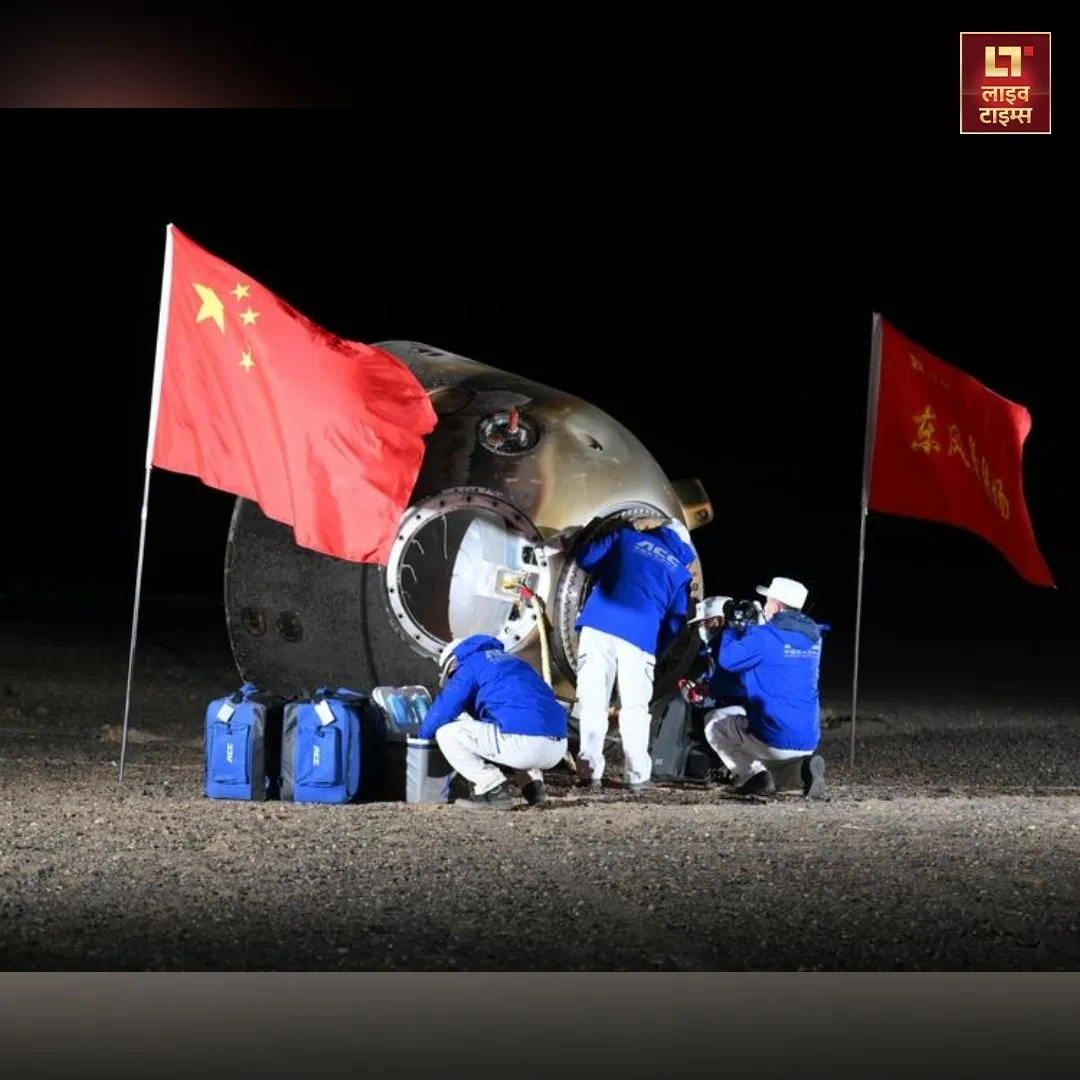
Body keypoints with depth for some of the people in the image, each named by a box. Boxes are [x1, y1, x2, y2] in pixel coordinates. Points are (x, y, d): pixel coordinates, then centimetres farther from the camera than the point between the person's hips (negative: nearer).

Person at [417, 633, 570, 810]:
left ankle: (495, 789, -3)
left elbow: (444, 708, 5)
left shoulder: (470, 665, 8)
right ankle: (534, 779, 15)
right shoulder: (510, 659, 32)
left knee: (446, 733, 4)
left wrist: (423, 735, 25)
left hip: (523, 745, -8)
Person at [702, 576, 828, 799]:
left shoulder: (766, 636, -13)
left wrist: (732, 628, 10)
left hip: (775, 739, -6)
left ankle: (753, 775, -1)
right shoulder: (813, 636, 10)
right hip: (809, 741, 6)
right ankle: (805, 763, 8)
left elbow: (727, 660, -6)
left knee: (714, 721, 18)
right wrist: (748, 627, 25)